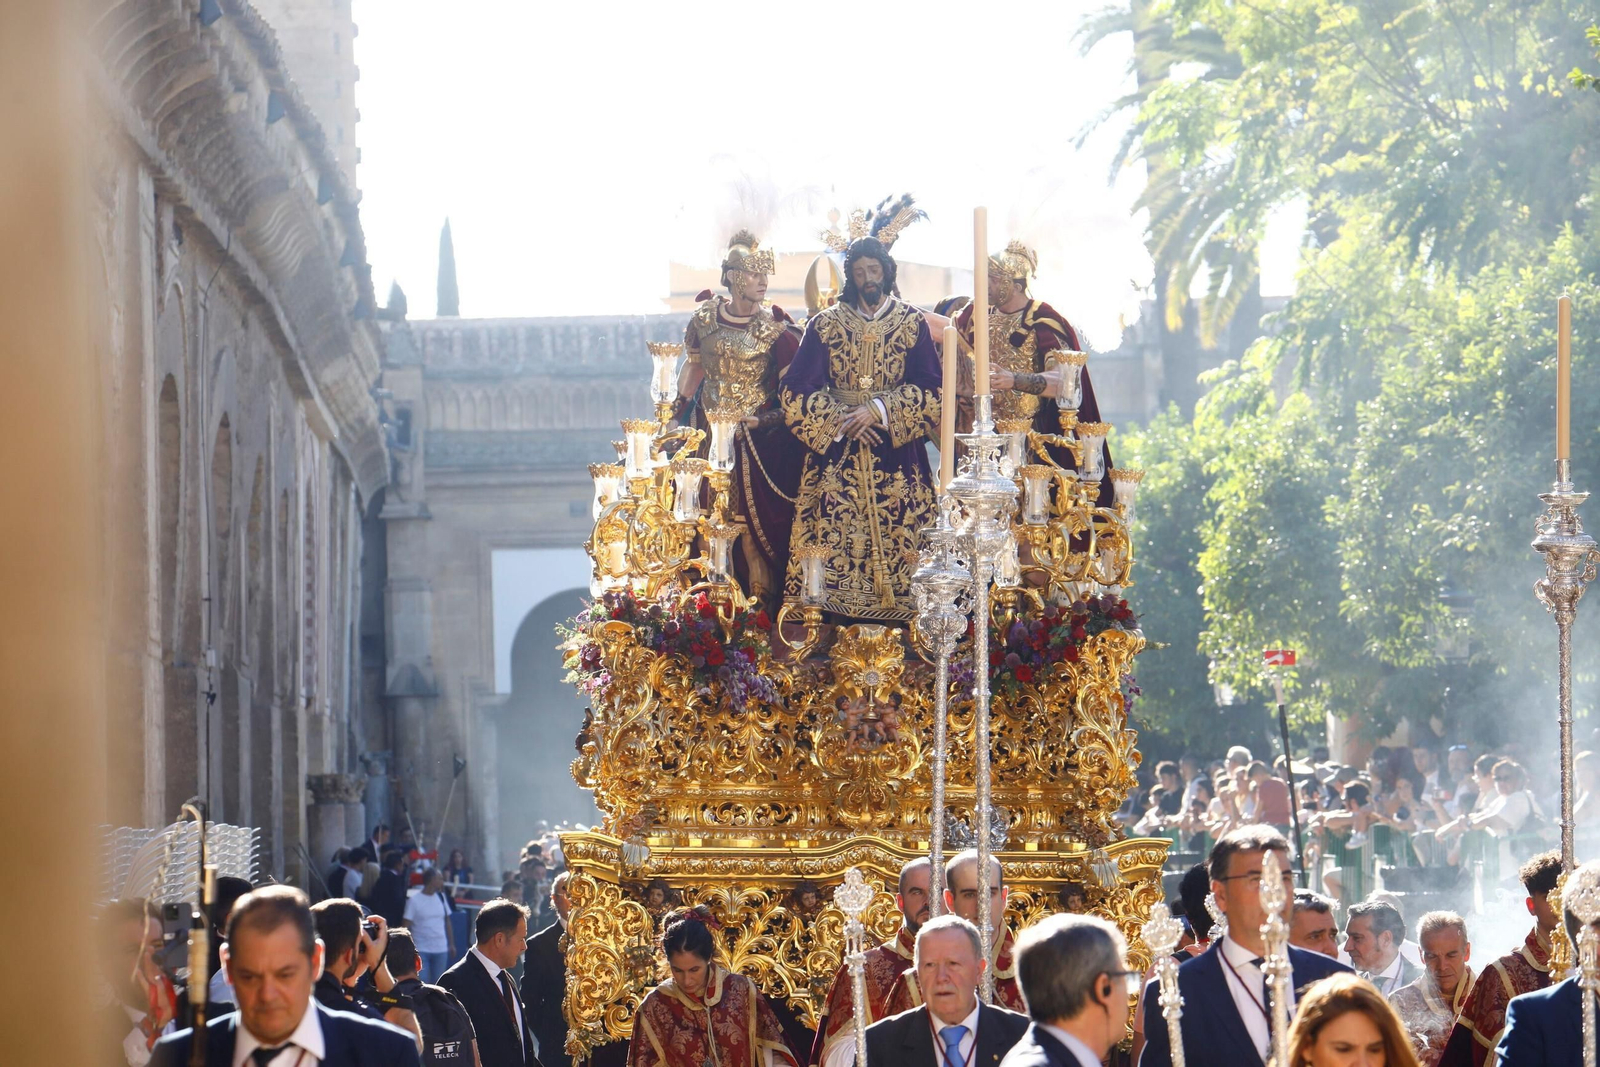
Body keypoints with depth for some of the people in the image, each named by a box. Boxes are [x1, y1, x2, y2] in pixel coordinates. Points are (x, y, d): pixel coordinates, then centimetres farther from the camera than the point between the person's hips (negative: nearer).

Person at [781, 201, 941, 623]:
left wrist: (879, 411, -13)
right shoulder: (826, 324, 6)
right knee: (835, 536, -6)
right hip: (835, 449, 0)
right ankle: (835, 614, -2)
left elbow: (930, 388, -2)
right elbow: (797, 389, 1)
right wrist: (837, 421, -11)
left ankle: (893, 601, -1)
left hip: (895, 452, 0)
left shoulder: (912, 324, 5)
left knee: (893, 537, -6)